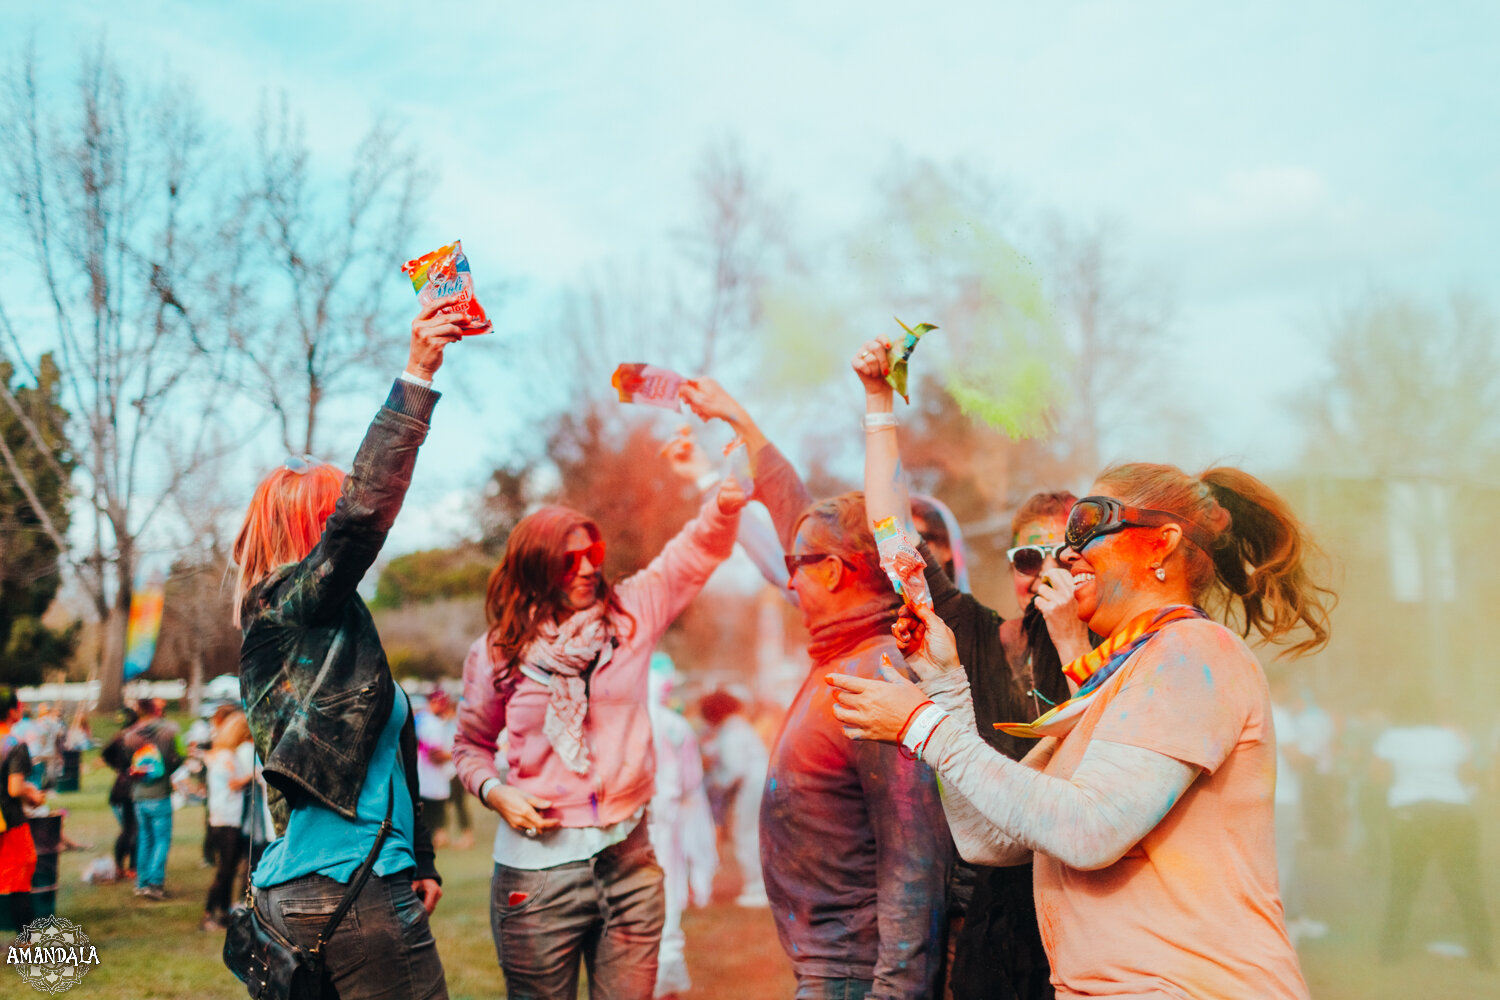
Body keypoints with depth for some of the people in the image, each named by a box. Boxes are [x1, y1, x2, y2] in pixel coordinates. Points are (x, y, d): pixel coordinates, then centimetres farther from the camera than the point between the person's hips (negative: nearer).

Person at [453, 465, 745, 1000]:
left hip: (628, 858, 1)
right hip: (538, 861, -1)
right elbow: (471, 745, 13)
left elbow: (697, 548, 1)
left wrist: (726, 500, -19)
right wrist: (494, 792, -6)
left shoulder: (630, 613, 1)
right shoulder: (496, 653, 0)